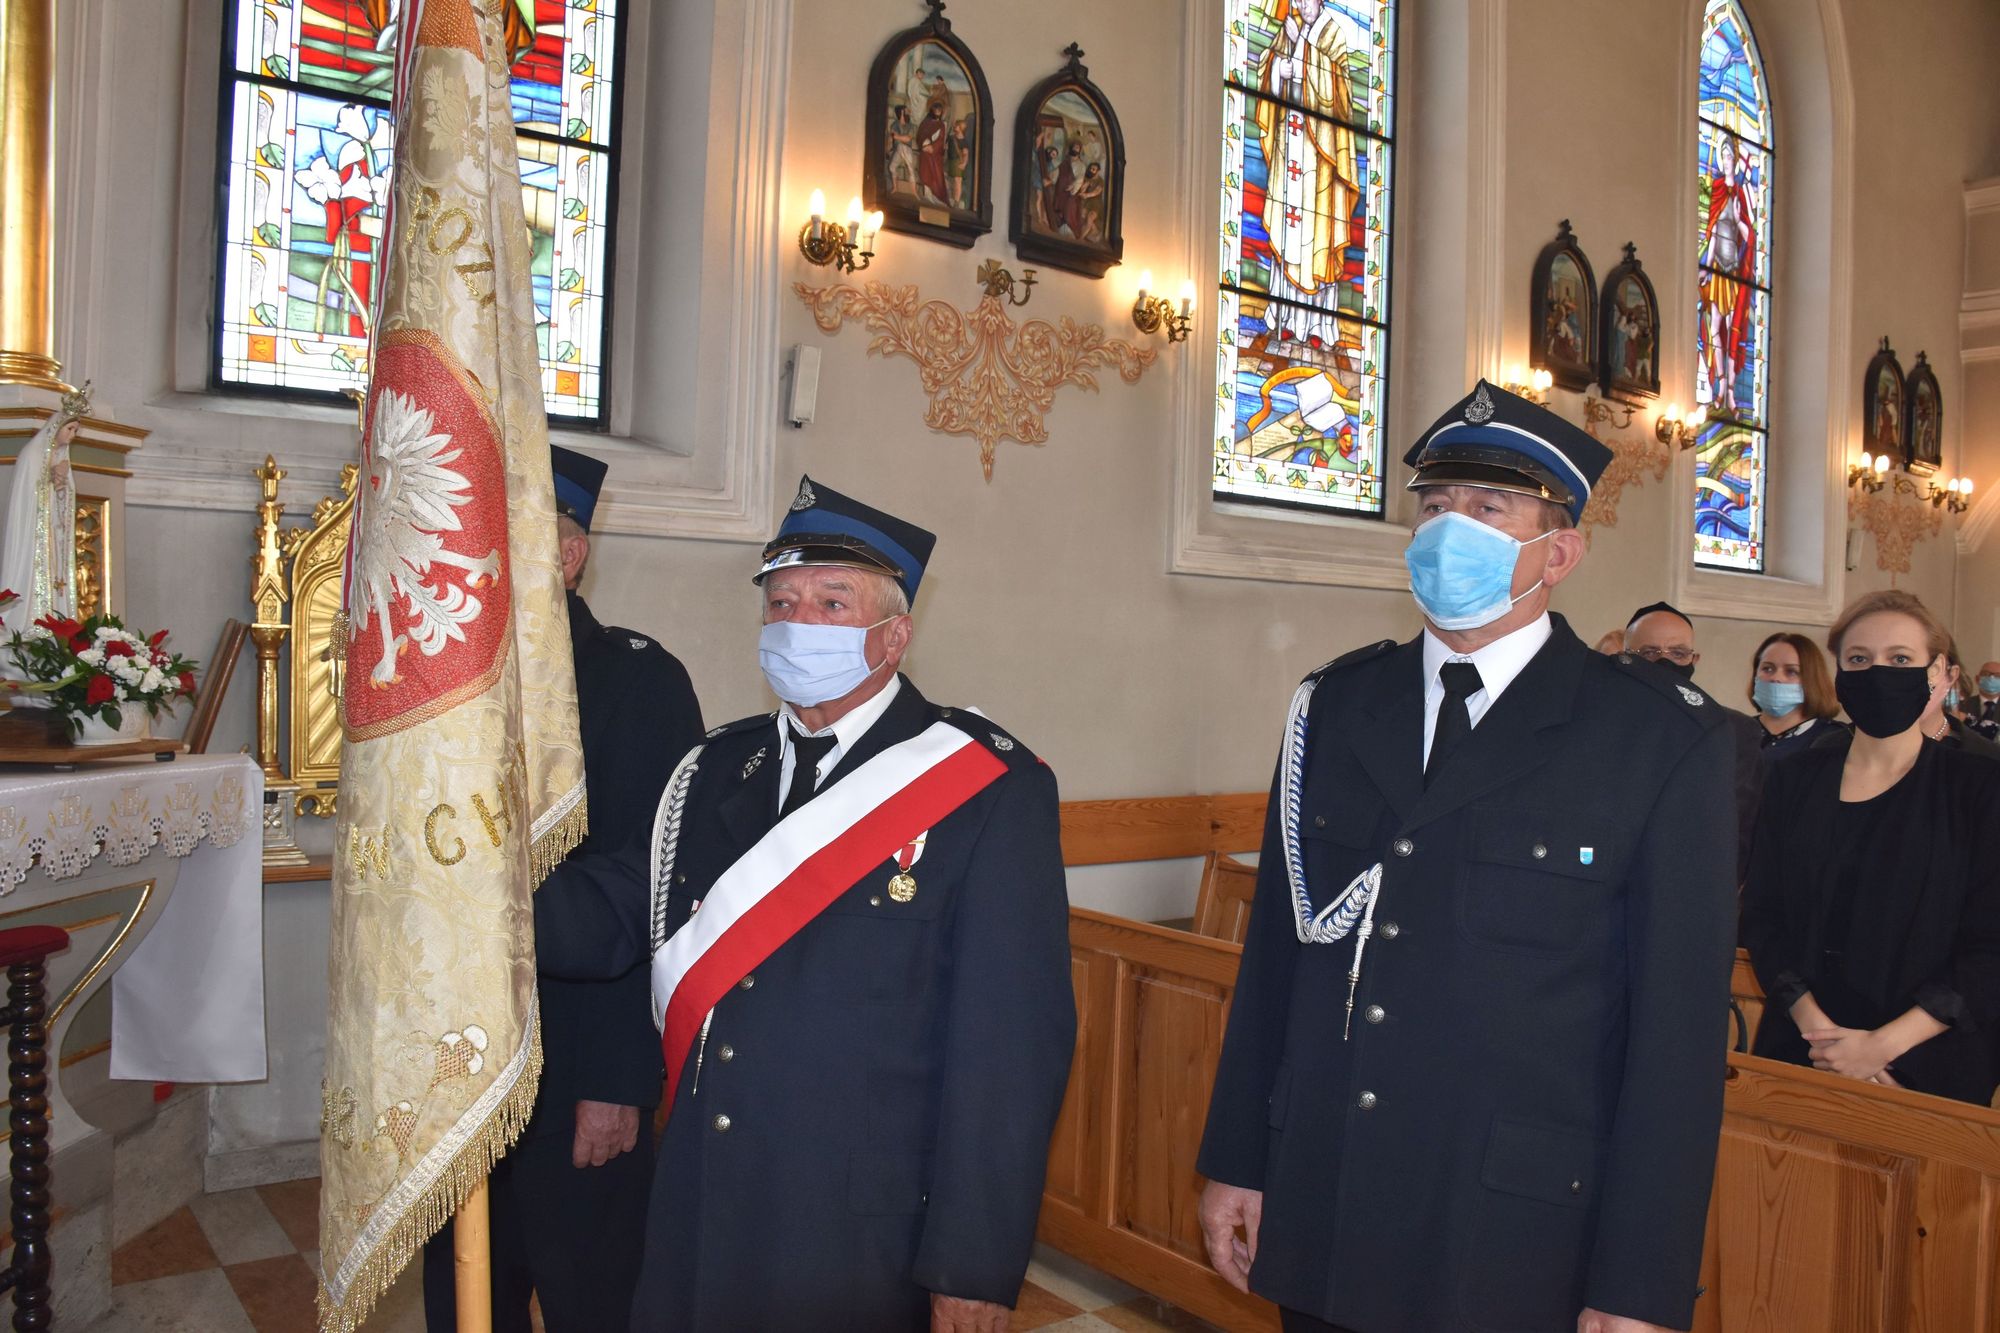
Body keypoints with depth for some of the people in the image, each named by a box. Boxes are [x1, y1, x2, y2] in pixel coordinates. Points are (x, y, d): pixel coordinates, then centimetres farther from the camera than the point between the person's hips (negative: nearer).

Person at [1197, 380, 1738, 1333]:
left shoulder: (1667, 742, -8)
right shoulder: (1332, 707, 3)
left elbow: (1678, 1029, -9)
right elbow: (1274, 948, 5)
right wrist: (1235, 1161, 7)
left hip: (1517, 1256, -3)